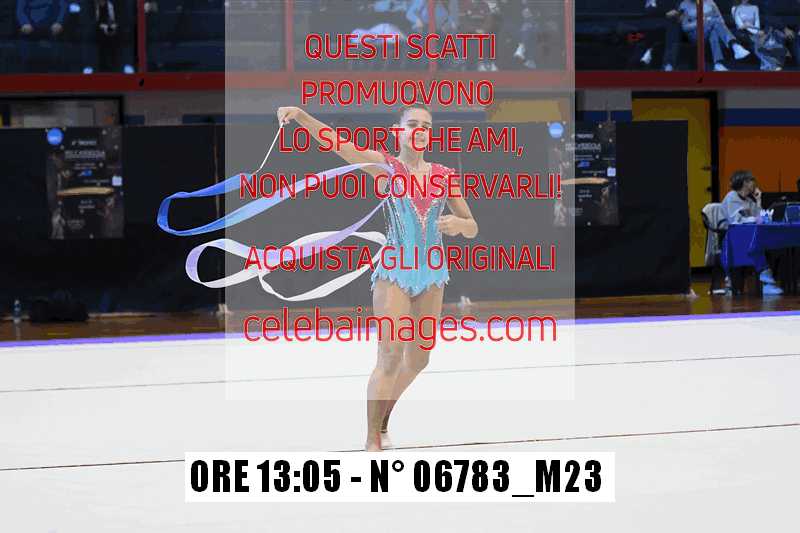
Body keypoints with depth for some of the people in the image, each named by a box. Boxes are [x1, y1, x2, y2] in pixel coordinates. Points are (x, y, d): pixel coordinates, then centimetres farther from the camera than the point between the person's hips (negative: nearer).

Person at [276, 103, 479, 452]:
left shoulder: (444, 175, 6)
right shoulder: (385, 166, -3)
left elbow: (472, 229, 10)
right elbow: (339, 144, -19)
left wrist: (459, 224, -14)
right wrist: (303, 117, -35)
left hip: (431, 275, 5)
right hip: (393, 272, -5)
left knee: (418, 360, 13)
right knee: (390, 358, -11)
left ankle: (382, 419, 36)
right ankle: (372, 441, -1)